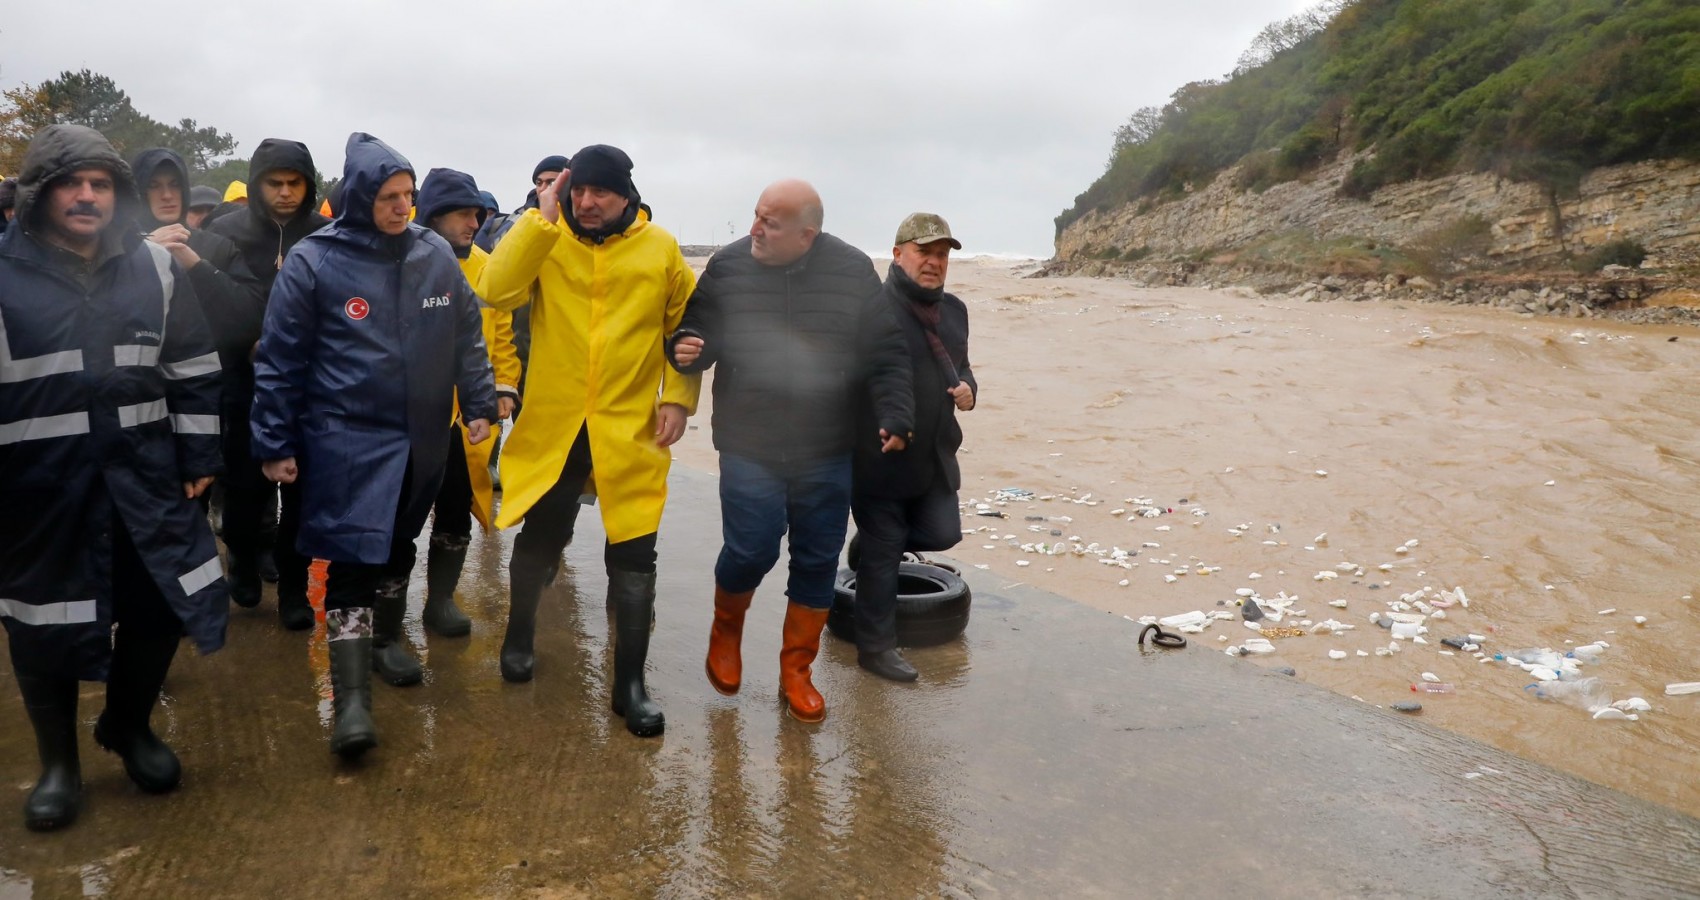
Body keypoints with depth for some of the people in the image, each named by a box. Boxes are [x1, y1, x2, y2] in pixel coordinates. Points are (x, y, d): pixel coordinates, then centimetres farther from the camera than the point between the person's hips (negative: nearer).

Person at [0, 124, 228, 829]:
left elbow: (193, 370, 7)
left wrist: (199, 458, 4)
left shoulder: (154, 267, 4)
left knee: (159, 605, 9)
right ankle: (58, 762, 31)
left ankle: (129, 727, 36)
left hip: (144, 474, 2)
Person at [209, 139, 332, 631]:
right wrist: (246, 341, -13)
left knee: (302, 489, 5)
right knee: (245, 485, 9)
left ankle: (293, 585, 20)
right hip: (246, 383, 0)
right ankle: (245, 559, 35)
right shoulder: (226, 232, 0)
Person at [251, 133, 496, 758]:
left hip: (421, 437, 4)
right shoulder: (314, 261, -8)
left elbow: (467, 335, 10)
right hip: (346, 438, -4)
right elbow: (279, 359, -4)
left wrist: (478, 404, 6)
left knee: (398, 543, 18)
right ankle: (350, 697, -3)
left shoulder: (435, 254, 1)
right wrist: (275, 444, -3)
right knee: (353, 556, -7)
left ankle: (385, 638, 39)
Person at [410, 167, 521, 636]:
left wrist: (505, 386, 1)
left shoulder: (486, 267, 5)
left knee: (455, 513, 12)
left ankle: (441, 599, 27)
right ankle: (389, 599, 25)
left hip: (469, 414, 4)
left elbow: (502, 331, 9)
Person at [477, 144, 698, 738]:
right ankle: (519, 636, 42)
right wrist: (541, 218, -19)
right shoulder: (545, 239, -1)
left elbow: (687, 327, 7)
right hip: (552, 422, 1)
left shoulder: (660, 248, 0)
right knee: (540, 537, 15)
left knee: (633, 553, 1)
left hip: (630, 427, 0)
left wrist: (678, 397, -3)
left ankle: (630, 683, 13)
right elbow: (495, 291, -17)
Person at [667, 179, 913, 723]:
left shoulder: (853, 271, -4)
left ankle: (796, 670, 27)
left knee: (817, 560, 7)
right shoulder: (728, 267, -3)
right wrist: (685, 350, -16)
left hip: (827, 453, 1)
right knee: (750, 551, -3)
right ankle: (726, 628, 32)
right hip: (749, 447, -1)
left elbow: (886, 355, -1)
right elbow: (697, 331, 7)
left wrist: (894, 415, -11)